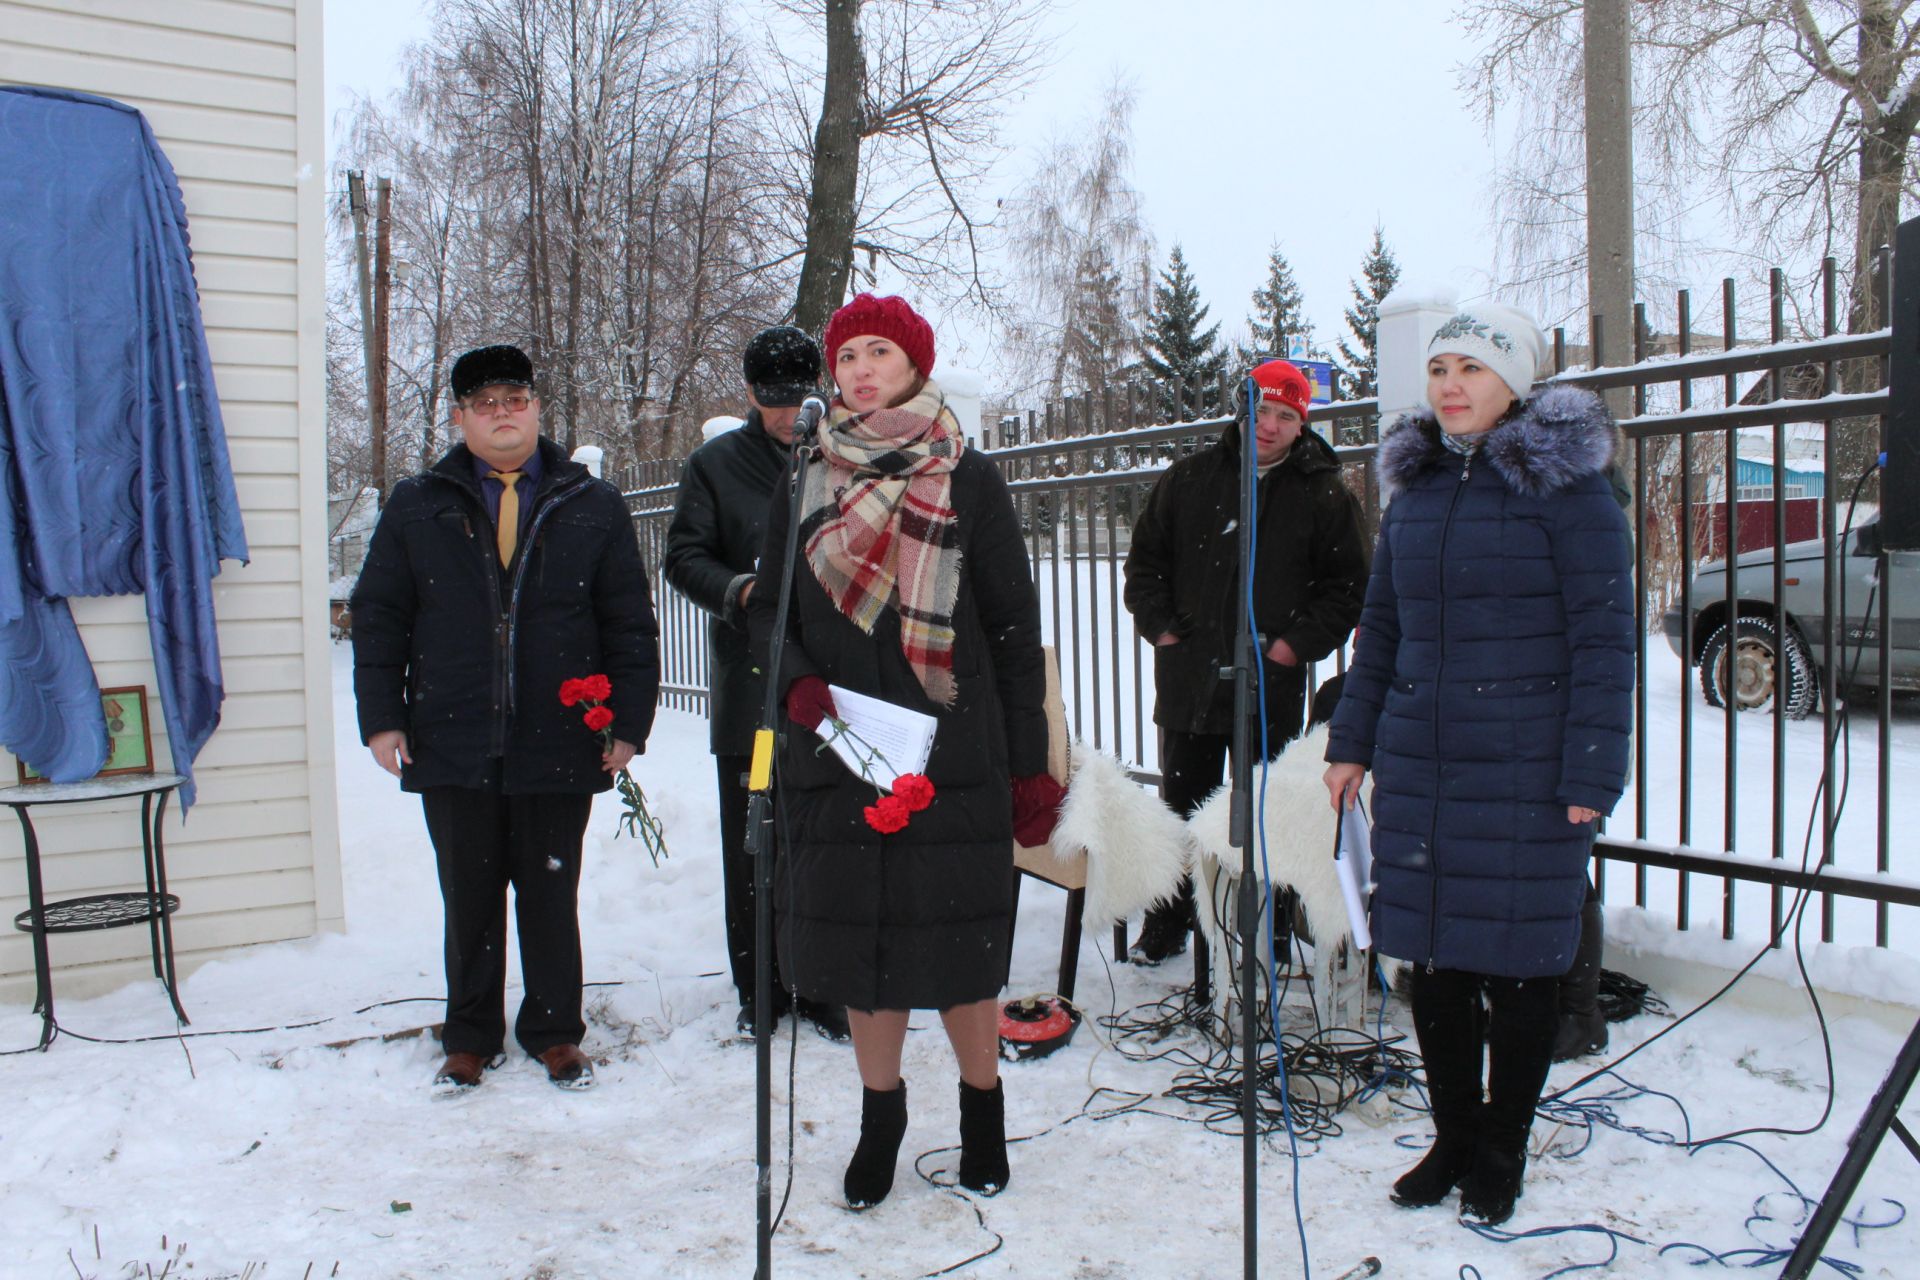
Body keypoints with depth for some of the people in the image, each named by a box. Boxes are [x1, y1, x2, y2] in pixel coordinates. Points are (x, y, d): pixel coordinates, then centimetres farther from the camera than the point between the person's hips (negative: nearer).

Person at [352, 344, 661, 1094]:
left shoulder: (594, 509, 5)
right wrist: (381, 717, 1)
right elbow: (377, 618, 9)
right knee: (468, 900, 11)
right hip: (452, 746, 1)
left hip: (558, 747, -1)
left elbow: (631, 626, 4)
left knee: (550, 897, 10)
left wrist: (629, 724, -2)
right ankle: (470, 1038, 27)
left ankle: (555, 1032, 26)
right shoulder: (417, 508, 7)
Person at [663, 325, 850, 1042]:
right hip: (747, 691, 0)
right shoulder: (714, 465, 7)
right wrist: (740, 591, -15)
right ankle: (758, 989, 22)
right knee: (750, 846, 8)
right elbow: (683, 558, 3)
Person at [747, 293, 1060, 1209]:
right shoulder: (806, 485, 9)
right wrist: (799, 685, -10)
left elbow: (1015, 632, 2)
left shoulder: (970, 483, 1)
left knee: (959, 942, 4)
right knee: (857, 937, 8)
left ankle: (982, 1110, 29)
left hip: (955, 757, -2)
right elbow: (768, 610, 12)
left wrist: (1030, 766, -1)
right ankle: (880, 1116, 31)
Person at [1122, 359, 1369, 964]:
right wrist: (1160, 628, 1)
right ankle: (1165, 927, 23)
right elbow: (1145, 561, 12)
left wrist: (1296, 644, -7)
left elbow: (1347, 587, 3)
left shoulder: (1323, 495, 1)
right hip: (1187, 678, 2)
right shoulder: (1189, 478, 6)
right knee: (1179, 807, 11)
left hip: (1271, 686, -2)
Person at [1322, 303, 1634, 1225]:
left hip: (1525, 770, -5)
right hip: (1417, 762, 5)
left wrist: (1591, 777, -12)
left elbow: (1604, 640, -8)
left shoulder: (1566, 487, -6)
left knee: (1516, 959, 6)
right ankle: (1452, 1138, 28)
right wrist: (1351, 741, 13)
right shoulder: (1416, 487, 11)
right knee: (1432, 957, 10)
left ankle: (1501, 1156, 25)